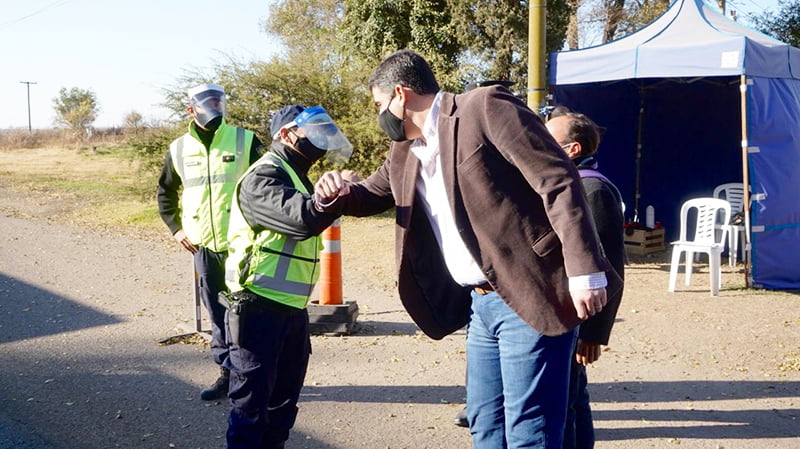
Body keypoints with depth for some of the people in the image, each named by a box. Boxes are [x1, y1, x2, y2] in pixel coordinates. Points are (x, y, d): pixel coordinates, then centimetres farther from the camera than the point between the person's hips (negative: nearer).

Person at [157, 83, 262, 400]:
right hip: (204, 247, 3)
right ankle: (228, 374, 22)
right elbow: (166, 192, 20)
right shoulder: (179, 149, 6)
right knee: (218, 315, 10)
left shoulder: (245, 141, -3)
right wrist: (175, 227, 9)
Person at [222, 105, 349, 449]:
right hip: (258, 309, -10)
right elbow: (302, 218, -31)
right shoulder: (264, 177, -15)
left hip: (292, 309, 10)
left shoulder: (295, 176, 19)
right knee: (252, 402, -3)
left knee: (284, 399, 17)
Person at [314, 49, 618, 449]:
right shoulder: (405, 151, 15)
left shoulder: (486, 108, -10)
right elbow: (372, 193, 31)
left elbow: (558, 181, -15)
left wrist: (585, 272, -21)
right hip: (481, 303, 9)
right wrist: (337, 194, 5)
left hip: (529, 296, -8)